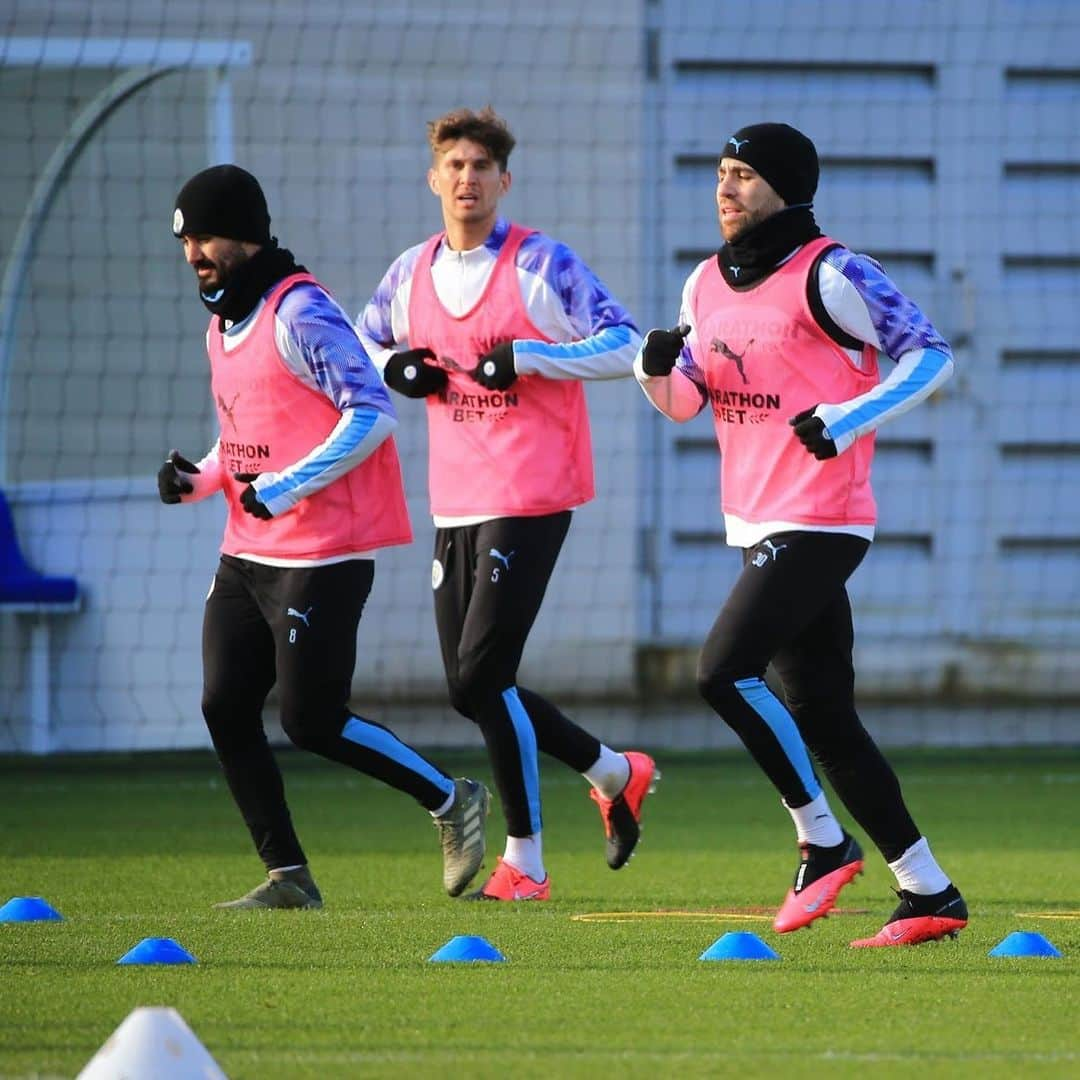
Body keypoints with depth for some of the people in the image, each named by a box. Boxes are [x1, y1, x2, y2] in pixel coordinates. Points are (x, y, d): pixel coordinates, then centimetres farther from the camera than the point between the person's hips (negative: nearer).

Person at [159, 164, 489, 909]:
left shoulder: (300, 314, -14)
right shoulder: (224, 324, 15)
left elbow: (372, 414, -20)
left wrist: (282, 488, -23)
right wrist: (200, 478, 5)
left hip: (322, 555, -9)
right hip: (248, 555, 9)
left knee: (312, 721, -9)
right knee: (225, 708, 2)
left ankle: (450, 800, 10)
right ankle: (288, 877, 7)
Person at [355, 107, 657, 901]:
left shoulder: (541, 264, -7)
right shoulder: (412, 272, 10)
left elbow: (625, 347, -11)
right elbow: (360, 344, 24)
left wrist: (525, 357, -19)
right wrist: (394, 368, 2)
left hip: (530, 499, -7)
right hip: (455, 504, 7)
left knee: (481, 677, -12)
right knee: (473, 687, 8)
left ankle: (524, 862, 0)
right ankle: (615, 772, 27)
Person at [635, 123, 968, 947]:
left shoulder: (829, 275, -10)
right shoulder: (708, 285, 14)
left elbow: (930, 352, -11)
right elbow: (684, 400, 21)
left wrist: (852, 416, -23)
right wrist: (657, 368, -1)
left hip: (820, 522, -9)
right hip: (758, 527, 9)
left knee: (725, 671, -19)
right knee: (821, 716, 6)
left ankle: (823, 842, -5)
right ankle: (929, 893, 9)